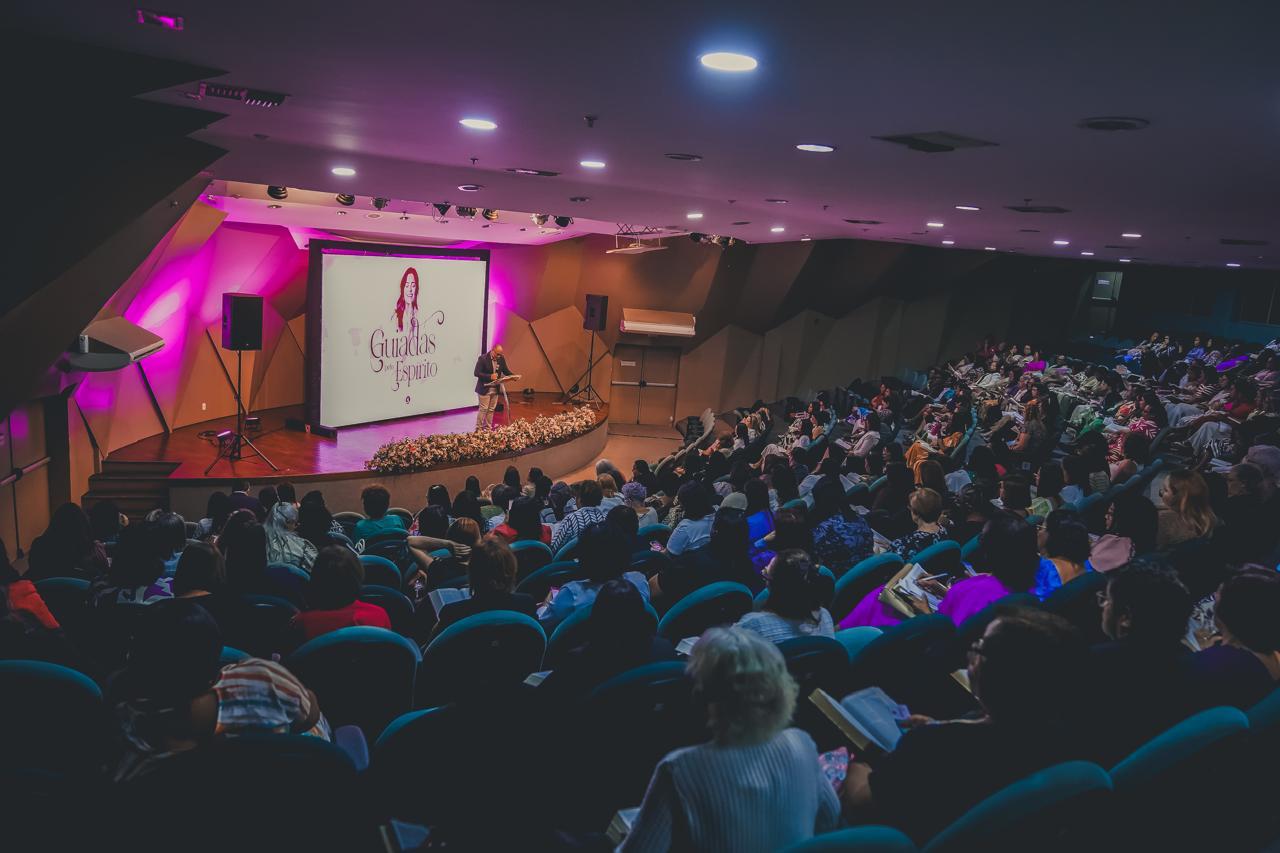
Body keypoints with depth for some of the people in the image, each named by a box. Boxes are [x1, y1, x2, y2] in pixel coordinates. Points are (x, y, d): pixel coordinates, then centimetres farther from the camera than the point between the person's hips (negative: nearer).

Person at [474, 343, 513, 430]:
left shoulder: (501, 358, 1)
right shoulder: (483, 358, -16)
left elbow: (505, 370, 11)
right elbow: (477, 373, -19)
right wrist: (490, 376, -29)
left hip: (495, 389, 6)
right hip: (484, 389, -6)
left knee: (491, 409, 11)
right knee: (483, 409, -2)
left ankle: (487, 428, 20)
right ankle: (478, 429, 7)